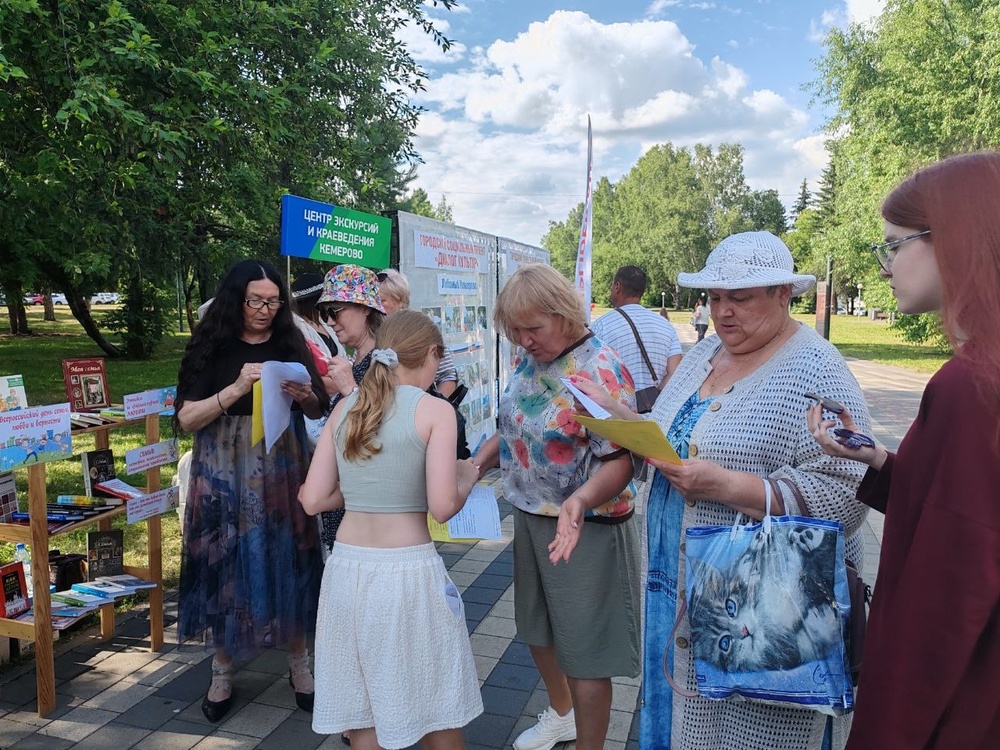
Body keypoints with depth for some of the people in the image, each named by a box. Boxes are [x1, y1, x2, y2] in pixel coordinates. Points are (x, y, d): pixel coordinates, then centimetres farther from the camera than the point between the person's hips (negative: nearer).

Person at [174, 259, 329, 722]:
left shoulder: (290, 344, 4)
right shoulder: (212, 347, -2)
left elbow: (318, 411, 9)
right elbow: (187, 419, -7)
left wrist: (304, 396, -14)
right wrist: (236, 389, -19)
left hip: (282, 472, 2)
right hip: (226, 474, -1)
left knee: (289, 565, 6)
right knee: (227, 568, 5)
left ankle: (298, 664, 24)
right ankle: (222, 672, 25)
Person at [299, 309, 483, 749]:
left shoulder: (344, 409, 5)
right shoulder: (435, 410, -9)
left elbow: (312, 500, 4)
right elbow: (442, 507, -14)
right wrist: (467, 479, 5)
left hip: (346, 567, 5)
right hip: (407, 571, -5)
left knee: (360, 714, 19)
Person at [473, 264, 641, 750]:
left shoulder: (601, 371, -22)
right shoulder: (528, 358, 1)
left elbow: (620, 461, -25)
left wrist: (579, 501, -43)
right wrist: (478, 463, -3)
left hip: (582, 528, -8)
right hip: (529, 516, 8)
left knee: (583, 652, 6)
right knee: (537, 629, 25)